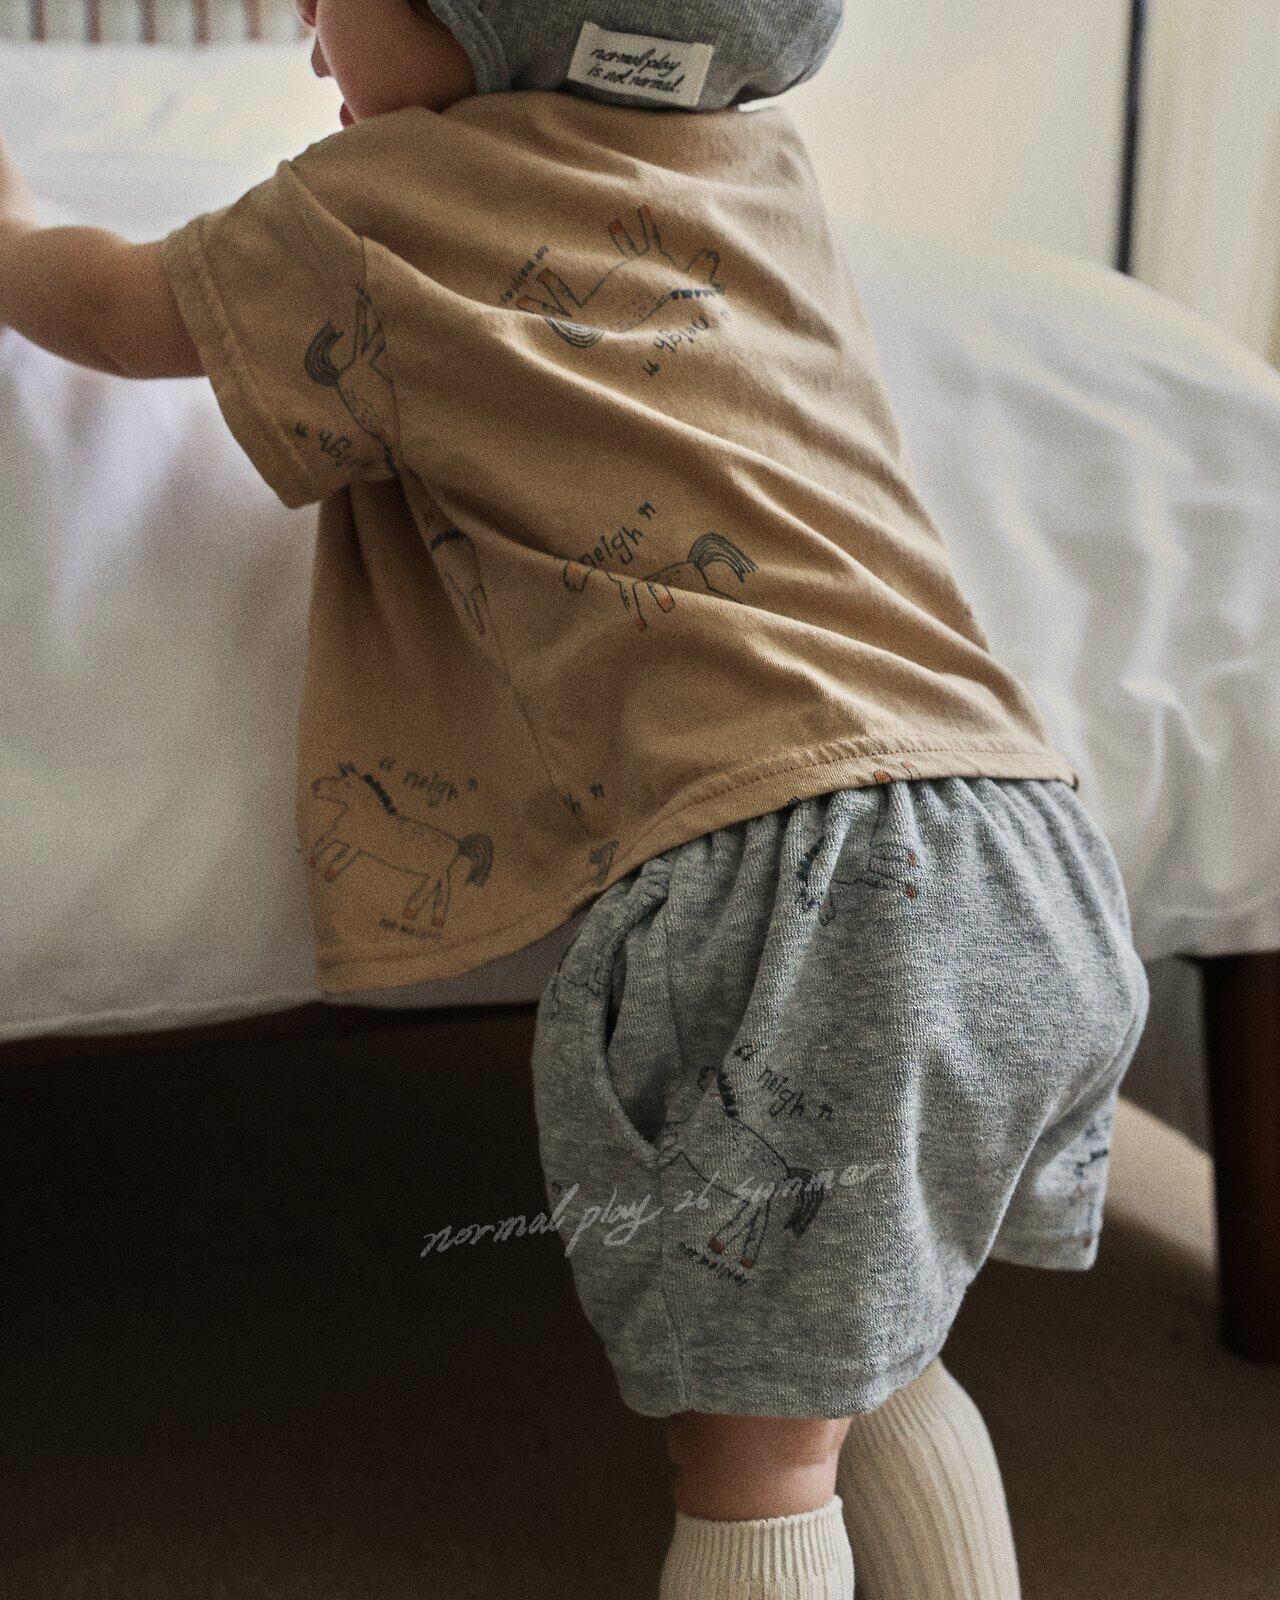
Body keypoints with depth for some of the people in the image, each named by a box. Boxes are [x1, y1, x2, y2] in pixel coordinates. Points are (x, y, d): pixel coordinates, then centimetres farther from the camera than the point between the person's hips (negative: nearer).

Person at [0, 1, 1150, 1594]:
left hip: (801, 873, -7)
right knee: (864, 1369, 24)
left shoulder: (393, 200, 3)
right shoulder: (756, 157, 19)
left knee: (751, 1459, 3)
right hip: (1036, 871, 8)